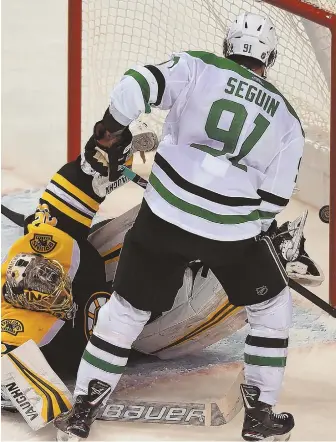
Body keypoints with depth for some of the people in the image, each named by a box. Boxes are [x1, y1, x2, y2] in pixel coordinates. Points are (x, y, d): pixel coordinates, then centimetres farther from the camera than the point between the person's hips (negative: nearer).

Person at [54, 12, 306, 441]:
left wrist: (110, 125, 5)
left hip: (165, 215, 0)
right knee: (272, 307, 24)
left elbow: (138, 85, -12)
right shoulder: (286, 116, 9)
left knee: (126, 308, 15)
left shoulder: (197, 66, 4)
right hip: (235, 230, 0)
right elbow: (273, 200, 6)